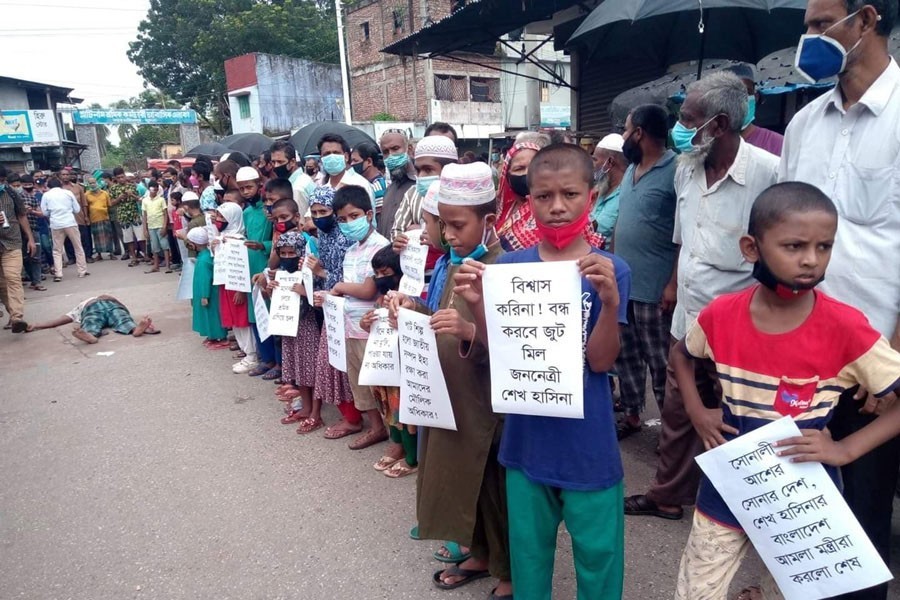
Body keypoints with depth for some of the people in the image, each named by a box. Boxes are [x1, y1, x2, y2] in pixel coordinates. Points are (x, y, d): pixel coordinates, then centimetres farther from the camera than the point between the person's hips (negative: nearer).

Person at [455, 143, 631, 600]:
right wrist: (476, 304, -20)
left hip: (588, 444, -2)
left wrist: (609, 301, -30)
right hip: (527, 438, 3)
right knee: (528, 550, 21)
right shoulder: (510, 266, -3)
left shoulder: (609, 270, -10)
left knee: (597, 553, 14)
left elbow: (601, 361, -14)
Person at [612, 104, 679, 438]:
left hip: (655, 288, -8)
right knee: (625, 356, 16)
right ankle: (631, 416, 32)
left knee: (660, 363, 4)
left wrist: (674, 284, -18)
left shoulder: (676, 170, -12)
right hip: (622, 282, 8)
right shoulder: (631, 170, 12)